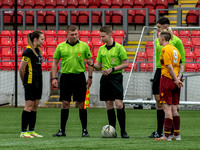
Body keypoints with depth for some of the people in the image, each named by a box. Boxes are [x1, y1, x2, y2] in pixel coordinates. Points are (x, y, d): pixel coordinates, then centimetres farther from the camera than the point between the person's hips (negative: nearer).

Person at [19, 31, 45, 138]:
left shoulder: (37, 50, 13)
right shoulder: (28, 51, -14)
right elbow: (21, 68, -15)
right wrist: (24, 81, -5)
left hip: (38, 82, 9)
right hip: (31, 83, -9)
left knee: (35, 106, 9)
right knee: (29, 106, -8)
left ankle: (31, 131, 14)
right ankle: (24, 131, -5)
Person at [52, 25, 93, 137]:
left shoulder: (84, 46, 3)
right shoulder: (61, 46, 5)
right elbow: (55, 62, 9)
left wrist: (90, 77, 2)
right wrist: (54, 78, 1)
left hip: (79, 77, -1)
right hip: (65, 76, 1)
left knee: (81, 104, 0)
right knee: (65, 103, 0)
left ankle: (85, 130, 6)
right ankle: (62, 130, 5)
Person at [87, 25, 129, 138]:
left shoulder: (119, 47, -5)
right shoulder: (101, 49, 12)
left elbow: (126, 64, -5)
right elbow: (99, 65, 15)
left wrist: (112, 69, -15)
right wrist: (92, 64, -7)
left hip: (116, 77, -5)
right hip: (105, 78, 5)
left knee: (119, 104, -12)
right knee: (109, 105, 5)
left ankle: (123, 131, -6)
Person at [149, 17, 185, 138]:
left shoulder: (176, 41, -7)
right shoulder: (158, 40, 11)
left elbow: (182, 59, -6)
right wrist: (159, 69, 17)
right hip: (160, 71, 6)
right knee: (159, 102, 5)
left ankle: (172, 132, 6)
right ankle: (159, 132, 10)